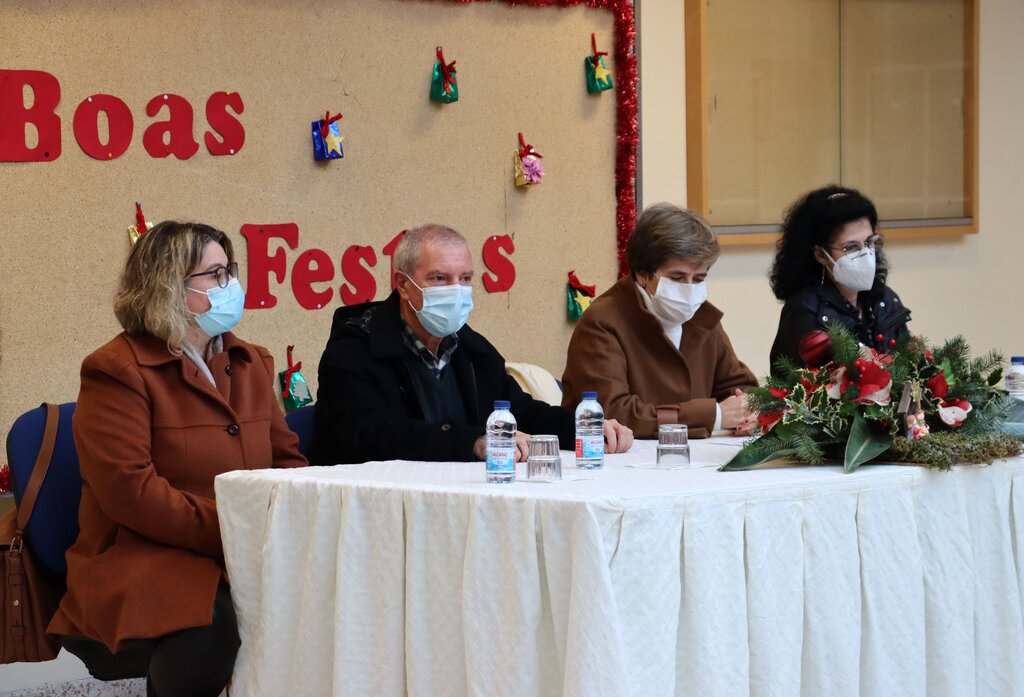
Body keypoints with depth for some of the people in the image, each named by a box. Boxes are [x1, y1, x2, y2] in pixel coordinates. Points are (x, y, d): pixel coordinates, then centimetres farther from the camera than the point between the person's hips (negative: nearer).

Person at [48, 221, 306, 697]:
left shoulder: (251, 364, 19)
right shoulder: (117, 371, -4)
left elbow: (286, 459, 20)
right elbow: (128, 489, -15)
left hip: (245, 560, 6)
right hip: (144, 564, -6)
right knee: (211, 633, -36)